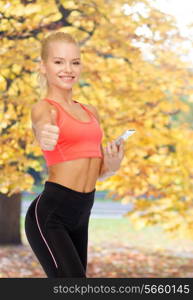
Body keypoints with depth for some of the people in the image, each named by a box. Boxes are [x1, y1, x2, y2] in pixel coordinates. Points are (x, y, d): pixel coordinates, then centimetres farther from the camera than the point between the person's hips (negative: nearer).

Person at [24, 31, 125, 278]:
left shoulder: (90, 112, 17)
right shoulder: (43, 108, -4)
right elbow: (41, 128, -30)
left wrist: (112, 165, 1)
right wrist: (44, 136, -53)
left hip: (80, 216, 7)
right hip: (50, 214, -7)